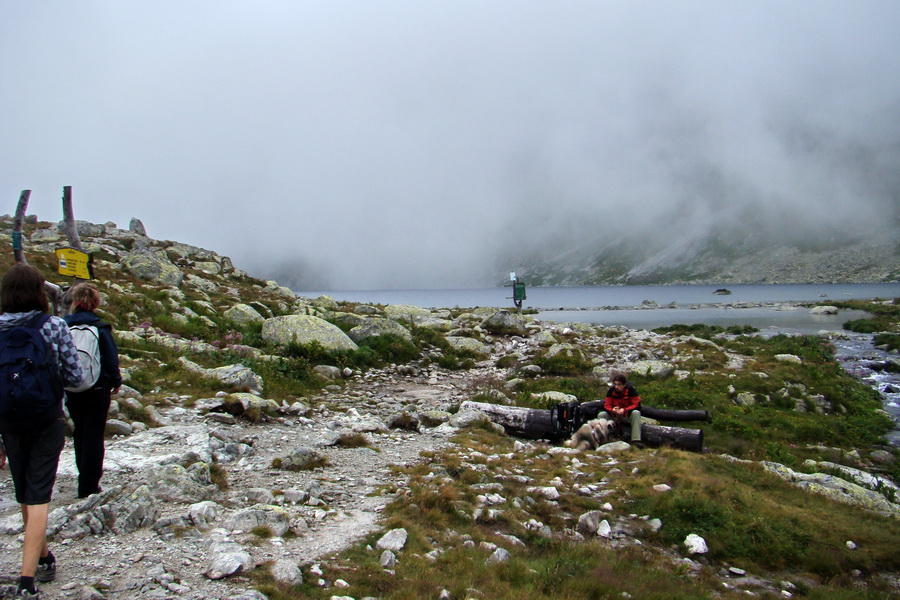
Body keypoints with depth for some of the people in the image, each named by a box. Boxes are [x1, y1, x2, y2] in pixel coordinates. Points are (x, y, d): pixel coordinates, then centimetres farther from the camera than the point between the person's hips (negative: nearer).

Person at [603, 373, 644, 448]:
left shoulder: (631, 390, -15)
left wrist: (624, 410, -34)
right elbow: (606, 405, -7)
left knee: (636, 413, -35)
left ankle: (636, 440, -39)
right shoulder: (611, 391, -7)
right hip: (614, 416, 2)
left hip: (628, 414, -2)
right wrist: (612, 410, -32)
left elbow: (636, 405, -19)